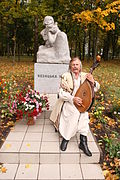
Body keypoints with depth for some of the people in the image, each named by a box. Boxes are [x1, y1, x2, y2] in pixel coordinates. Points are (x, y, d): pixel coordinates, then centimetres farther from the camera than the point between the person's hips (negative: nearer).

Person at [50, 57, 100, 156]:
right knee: (75, 111, -32)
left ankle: (83, 141, -19)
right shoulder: (66, 76, -2)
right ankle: (66, 137, -16)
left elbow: (97, 88, 10)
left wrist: (93, 82, -12)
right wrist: (73, 99, -21)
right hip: (68, 102, -2)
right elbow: (62, 93, -6)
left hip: (81, 102, 3)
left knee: (83, 112, -28)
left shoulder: (85, 76, 6)